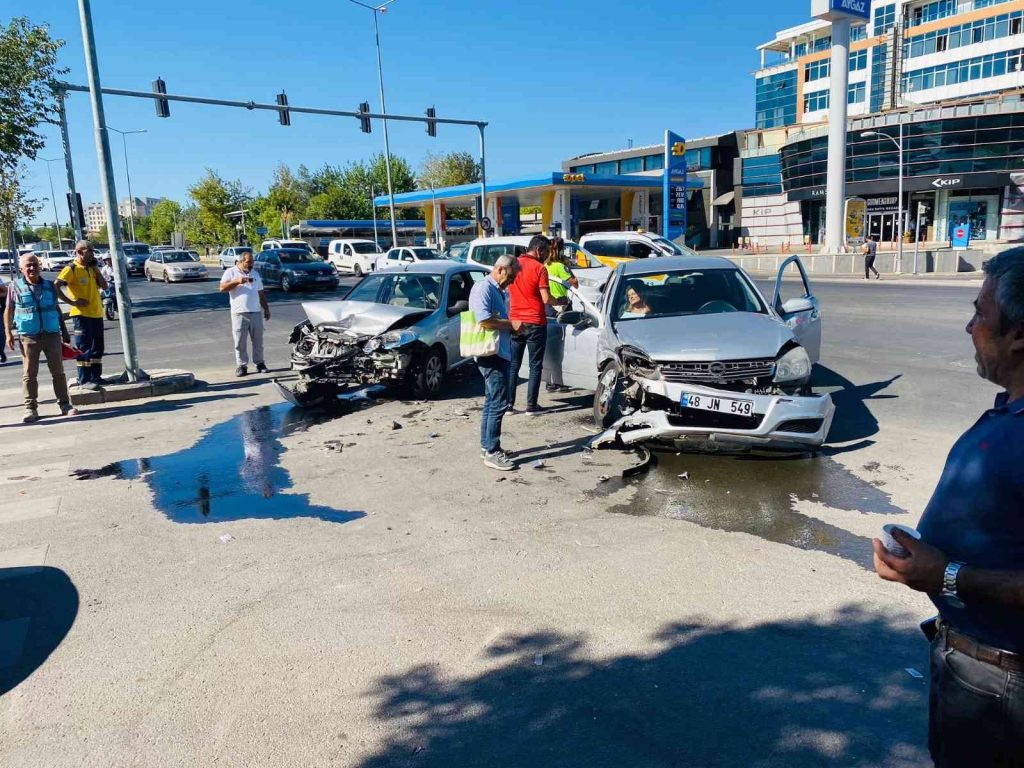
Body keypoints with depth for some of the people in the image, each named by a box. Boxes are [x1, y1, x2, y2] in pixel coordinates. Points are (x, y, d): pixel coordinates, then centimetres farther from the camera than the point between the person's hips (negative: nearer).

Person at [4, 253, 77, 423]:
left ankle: (65, 405, 11)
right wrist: (8, 333, -2)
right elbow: (8, 311, 6)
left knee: (58, 372, 4)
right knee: (29, 374, 2)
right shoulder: (15, 287, 2)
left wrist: (64, 331, 15)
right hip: (28, 337, -2)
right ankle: (30, 408, 6)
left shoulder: (50, 286, 9)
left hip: (52, 334, 2)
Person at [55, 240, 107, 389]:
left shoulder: (91, 268, 14)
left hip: (97, 314, 7)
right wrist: (72, 302, -18)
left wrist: (95, 268, 4)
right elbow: (55, 287, -17)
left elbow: (104, 286, 9)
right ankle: (84, 380, 0)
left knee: (97, 347, 12)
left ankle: (96, 376, 22)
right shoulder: (71, 269, -9)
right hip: (82, 315, -7)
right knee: (84, 348, -4)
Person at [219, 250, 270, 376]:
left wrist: (266, 309, 15)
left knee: (258, 340, 7)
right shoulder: (230, 272, 2)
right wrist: (237, 281, -20)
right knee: (240, 342, 0)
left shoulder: (255, 274, 16)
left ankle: (260, 363, 17)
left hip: (256, 312, 4)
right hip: (239, 313, -3)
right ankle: (242, 365, 7)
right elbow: (222, 288, -9)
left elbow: (261, 293, 20)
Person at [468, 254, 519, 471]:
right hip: (490, 354, -11)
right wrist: (511, 324, -15)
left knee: (492, 401, 16)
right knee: (499, 402, -10)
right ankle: (492, 452, -7)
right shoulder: (483, 288, -12)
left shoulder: (499, 292, 18)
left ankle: (487, 444, 26)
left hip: (500, 353, 11)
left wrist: (511, 326, 9)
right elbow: (483, 320, -24)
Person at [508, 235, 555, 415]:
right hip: (535, 323, -5)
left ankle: (509, 404, 10)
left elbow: (507, 291, 13)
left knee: (513, 365, 10)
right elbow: (546, 299, -15)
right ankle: (531, 405, 4)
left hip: (515, 322, 5)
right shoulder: (539, 268, -10)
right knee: (535, 366, 4)